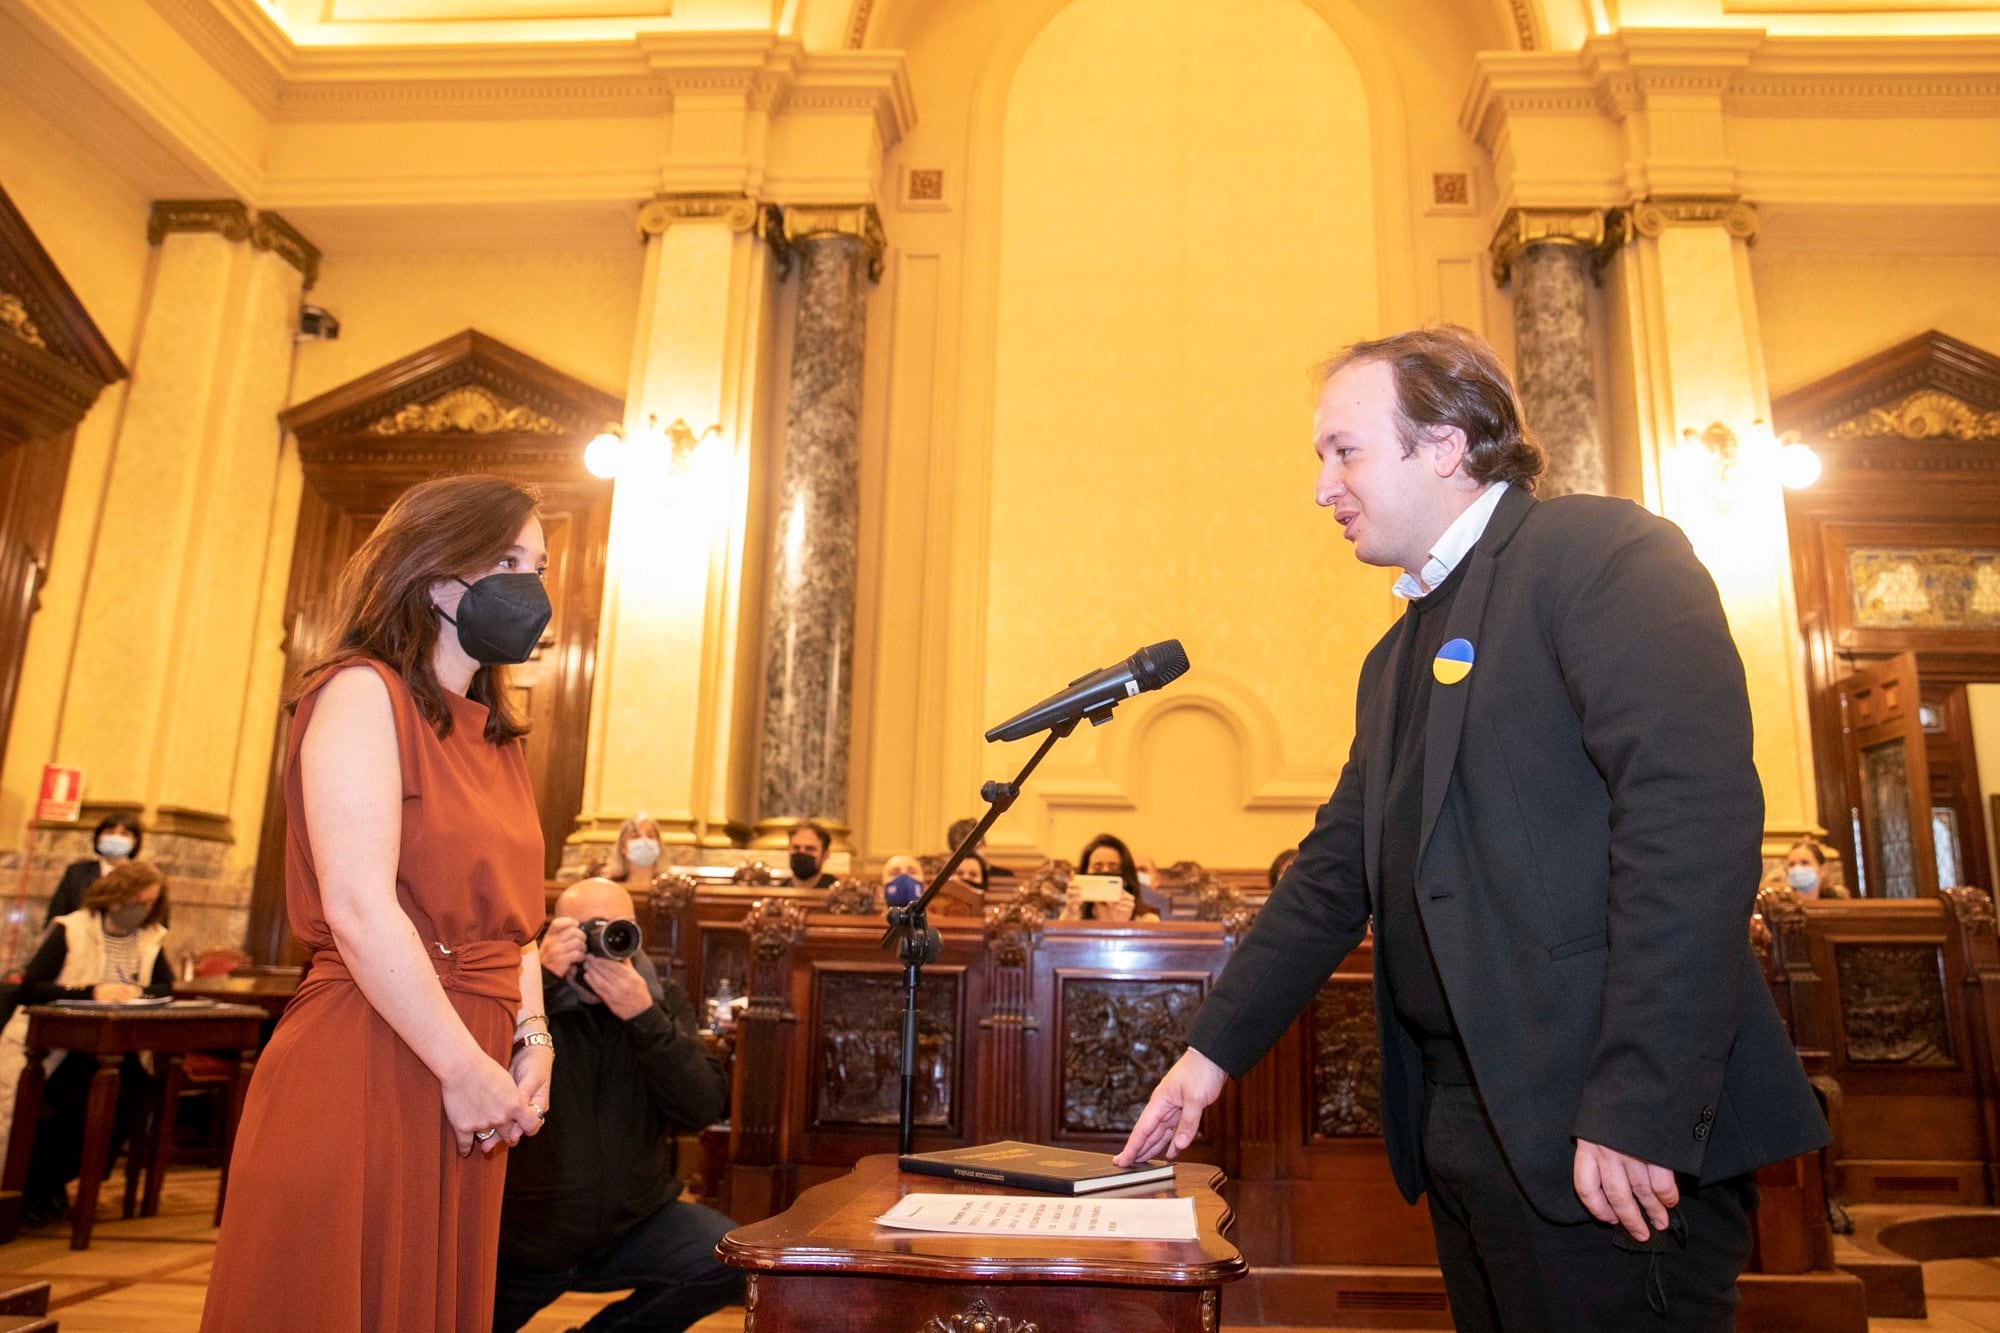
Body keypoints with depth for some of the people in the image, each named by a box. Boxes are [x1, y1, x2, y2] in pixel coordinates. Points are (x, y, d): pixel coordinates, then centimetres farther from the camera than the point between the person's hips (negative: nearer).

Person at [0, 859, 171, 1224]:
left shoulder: (151, 937, 7)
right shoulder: (71, 930, -7)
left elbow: (166, 988, 6)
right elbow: (30, 988, -14)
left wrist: (137, 991, -16)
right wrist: (91, 992, -25)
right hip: (53, 1046, -4)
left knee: (139, 1094, -21)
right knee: (82, 1098, -30)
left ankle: (56, 1181, 1)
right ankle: (37, 1185, -1)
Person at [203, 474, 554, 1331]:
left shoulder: (495, 738, 16)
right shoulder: (363, 693, -9)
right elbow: (358, 910, -19)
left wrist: (531, 1038, 0)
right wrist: (466, 1070, -15)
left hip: (468, 1083, 8)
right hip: (368, 1076, -8)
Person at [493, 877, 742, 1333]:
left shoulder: (663, 1001, 0)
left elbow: (707, 1108, -13)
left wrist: (644, 1016, -24)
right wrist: (541, 979, -29)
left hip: (634, 1222, 2)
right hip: (522, 1240, -1)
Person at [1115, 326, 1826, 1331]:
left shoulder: (1604, 551, -8)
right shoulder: (1396, 659, 18)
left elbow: (1694, 815, -20)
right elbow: (1333, 873, 18)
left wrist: (1641, 1108, -23)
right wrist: (1212, 1051, 14)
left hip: (1602, 1140, -8)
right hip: (1458, 1124, 8)